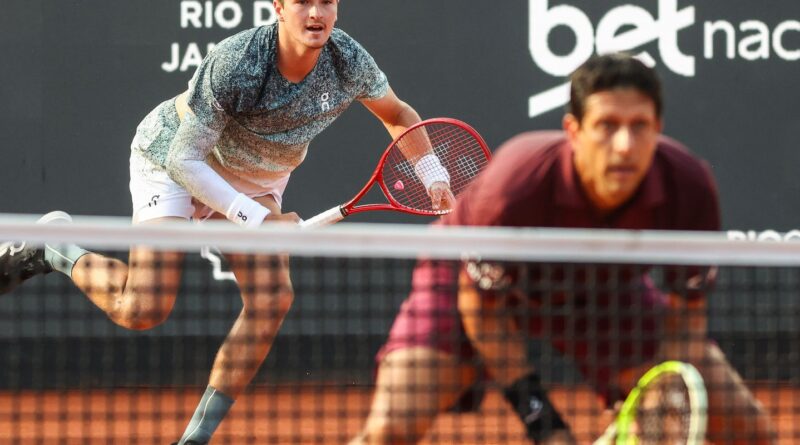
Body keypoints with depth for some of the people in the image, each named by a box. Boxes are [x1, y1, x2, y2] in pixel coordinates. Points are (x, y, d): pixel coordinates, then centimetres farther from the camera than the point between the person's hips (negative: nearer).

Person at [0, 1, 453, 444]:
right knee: (144, 310, -17)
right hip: (173, 158, -5)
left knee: (272, 298, -15)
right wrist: (257, 218, -35)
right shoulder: (234, 63, -36)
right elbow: (185, 160, -30)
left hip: (255, 181, 5)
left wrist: (434, 176, -12)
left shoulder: (349, 61, -21)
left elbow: (397, 113, 2)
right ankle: (52, 249, 12)